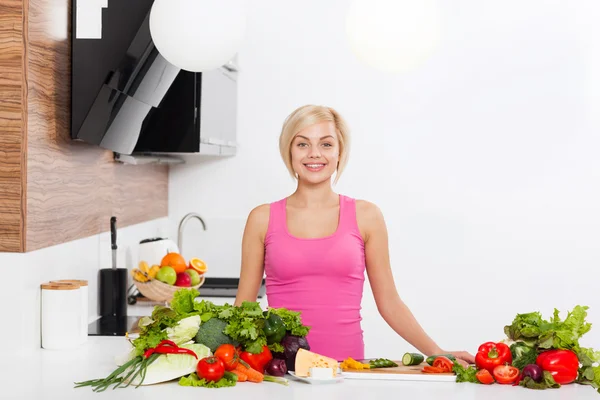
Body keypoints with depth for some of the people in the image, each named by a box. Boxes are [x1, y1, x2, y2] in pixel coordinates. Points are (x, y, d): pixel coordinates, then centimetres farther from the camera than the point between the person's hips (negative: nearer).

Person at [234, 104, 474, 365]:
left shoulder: (366, 216, 6)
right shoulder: (263, 219, 6)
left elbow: (389, 303, 9)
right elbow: (244, 305, 9)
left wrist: (437, 353, 0)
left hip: (347, 362, 0)